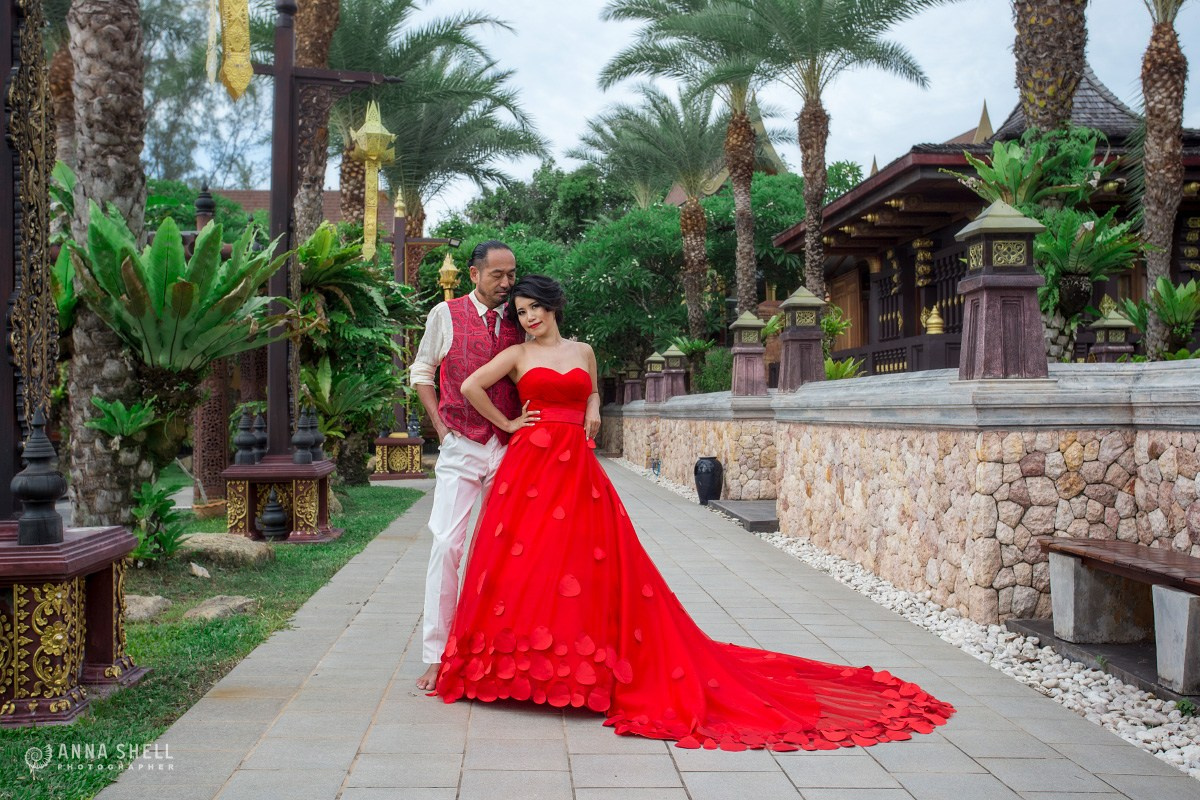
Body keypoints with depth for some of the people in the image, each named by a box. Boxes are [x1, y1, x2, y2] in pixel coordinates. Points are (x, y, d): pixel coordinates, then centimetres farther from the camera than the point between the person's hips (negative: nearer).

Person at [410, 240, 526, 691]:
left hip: (508, 448, 2)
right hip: (461, 447, -2)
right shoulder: (446, 315, 3)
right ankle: (436, 656, -2)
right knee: (447, 545, -9)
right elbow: (421, 372, 11)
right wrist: (440, 427, 2)